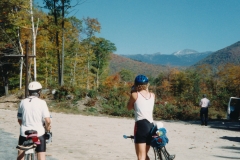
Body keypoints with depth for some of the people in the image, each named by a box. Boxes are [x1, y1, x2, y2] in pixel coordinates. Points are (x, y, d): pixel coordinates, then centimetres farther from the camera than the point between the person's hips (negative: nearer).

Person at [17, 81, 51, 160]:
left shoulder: (23, 102, 1)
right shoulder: (41, 102, -9)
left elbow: (19, 119, 9)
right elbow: (48, 121, -15)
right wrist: (47, 128, 5)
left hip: (24, 133, 3)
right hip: (38, 133, -3)